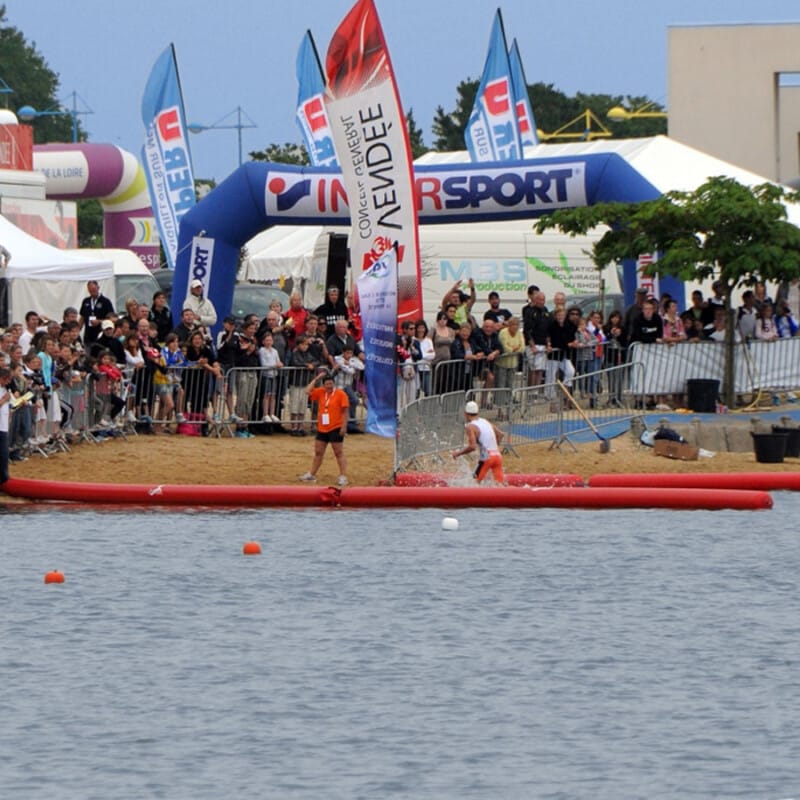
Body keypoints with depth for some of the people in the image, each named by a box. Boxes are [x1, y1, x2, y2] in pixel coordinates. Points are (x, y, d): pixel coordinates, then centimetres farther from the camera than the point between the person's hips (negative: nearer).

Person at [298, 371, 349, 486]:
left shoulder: (340, 394, -9)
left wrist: (344, 426, -15)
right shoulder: (320, 392, 6)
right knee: (318, 453, 15)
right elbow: (308, 391, -2)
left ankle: (343, 477, -3)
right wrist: (316, 379, -2)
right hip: (322, 429, 6)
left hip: (335, 429, -6)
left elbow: (345, 411, -9)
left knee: (339, 453, -4)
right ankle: (311, 474, 25)